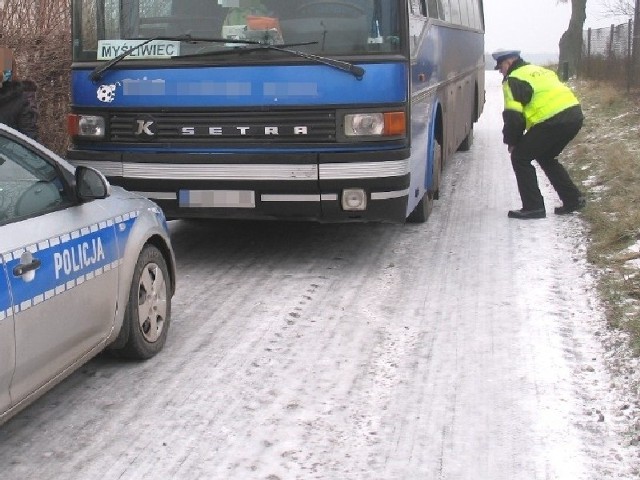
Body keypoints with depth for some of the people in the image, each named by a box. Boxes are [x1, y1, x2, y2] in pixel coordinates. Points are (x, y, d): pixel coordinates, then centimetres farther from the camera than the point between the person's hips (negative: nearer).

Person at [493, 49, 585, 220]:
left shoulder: (514, 80, 0)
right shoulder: (539, 71, 27)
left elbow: (513, 116, -9)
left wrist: (511, 142, 7)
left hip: (553, 121, -9)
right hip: (575, 115, 9)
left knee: (520, 158, 5)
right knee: (545, 157, 27)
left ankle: (533, 207, 3)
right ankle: (573, 199, 24)